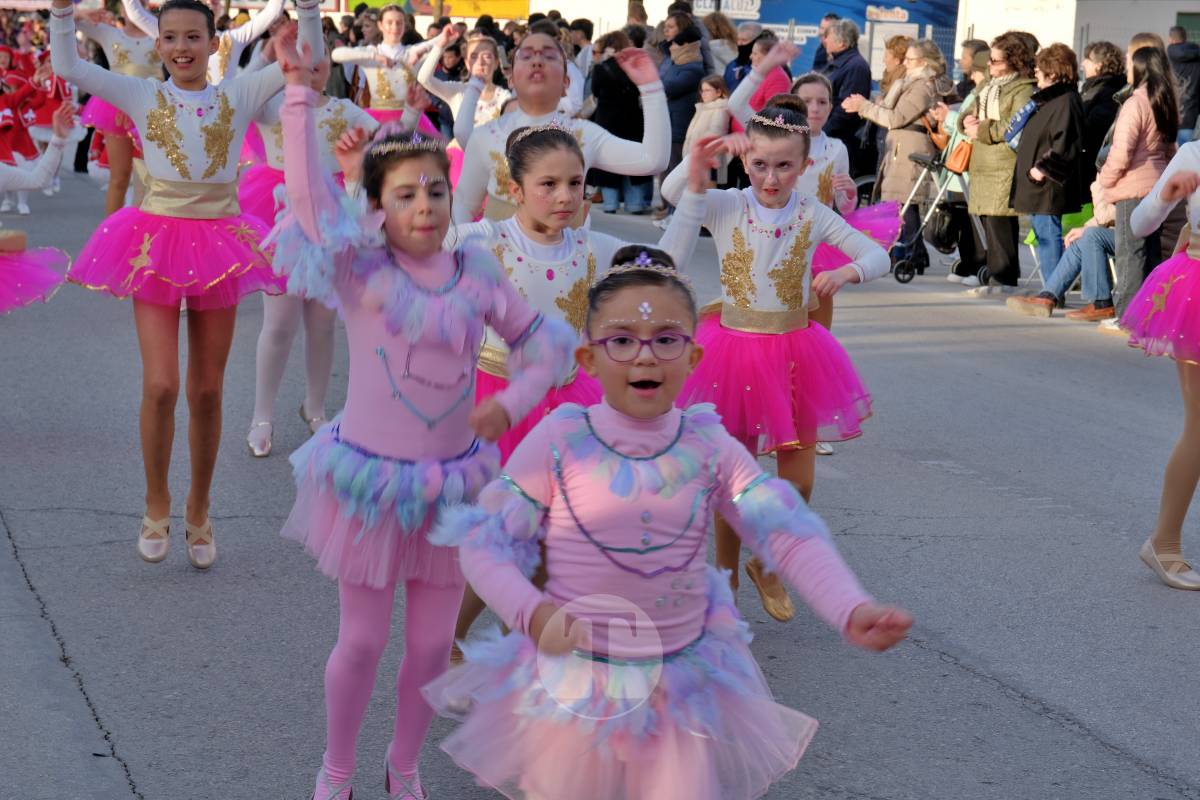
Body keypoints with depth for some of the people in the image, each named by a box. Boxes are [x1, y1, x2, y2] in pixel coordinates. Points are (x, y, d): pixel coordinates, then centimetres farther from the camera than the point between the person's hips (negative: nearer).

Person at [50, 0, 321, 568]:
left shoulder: (238, 96, 2)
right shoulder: (142, 96, 0)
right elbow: (68, 65, -4)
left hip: (219, 246, 1)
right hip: (157, 241, -1)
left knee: (207, 392, 9)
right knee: (160, 386, -10)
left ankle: (198, 511, 25)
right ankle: (156, 504, 11)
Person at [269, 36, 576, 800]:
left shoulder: (476, 270, -2)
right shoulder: (362, 270, -12)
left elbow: (544, 342, 8)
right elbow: (308, 192, -28)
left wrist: (513, 401, -10)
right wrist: (301, 96, -32)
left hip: (453, 479, 3)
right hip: (373, 477, -3)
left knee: (433, 641, 13)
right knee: (362, 641, 8)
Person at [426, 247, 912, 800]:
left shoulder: (710, 448, -5)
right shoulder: (559, 442, -12)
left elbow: (791, 535, -12)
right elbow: (484, 540, -10)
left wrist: (852, 610, -28)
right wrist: (532, 613, -28)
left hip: (681, 686, 2)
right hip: (572, 682, -1)